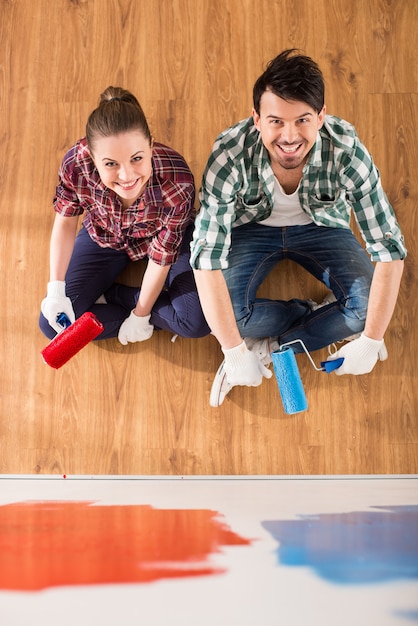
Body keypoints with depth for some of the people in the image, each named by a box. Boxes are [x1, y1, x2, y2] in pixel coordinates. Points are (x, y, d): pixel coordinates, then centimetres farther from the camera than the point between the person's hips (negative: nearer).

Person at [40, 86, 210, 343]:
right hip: (104, 236, 1)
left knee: (198, 322, -22)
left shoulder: (177, 181, -40)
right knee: (53, 323, -6)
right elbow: (65, 223, -14)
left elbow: (162, 256, -25)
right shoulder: (76, 164, -35)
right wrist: (56, 290, -17)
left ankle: (111, 294, 0)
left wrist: (140, 315, -15)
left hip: (168, 236, -1)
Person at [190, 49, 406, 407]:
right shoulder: (230, 154, -34)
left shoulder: (347, 150, -32)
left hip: (321, 228, 1)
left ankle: (266, 349, -12)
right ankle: (325, 319, -3)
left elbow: (389, 249, -26)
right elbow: (207, 258, -34)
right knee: (227, 312, -25)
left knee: (369, 306, -21)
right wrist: (235, 352, -35)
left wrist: (371, 341, -28)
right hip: (251, 228, 0)